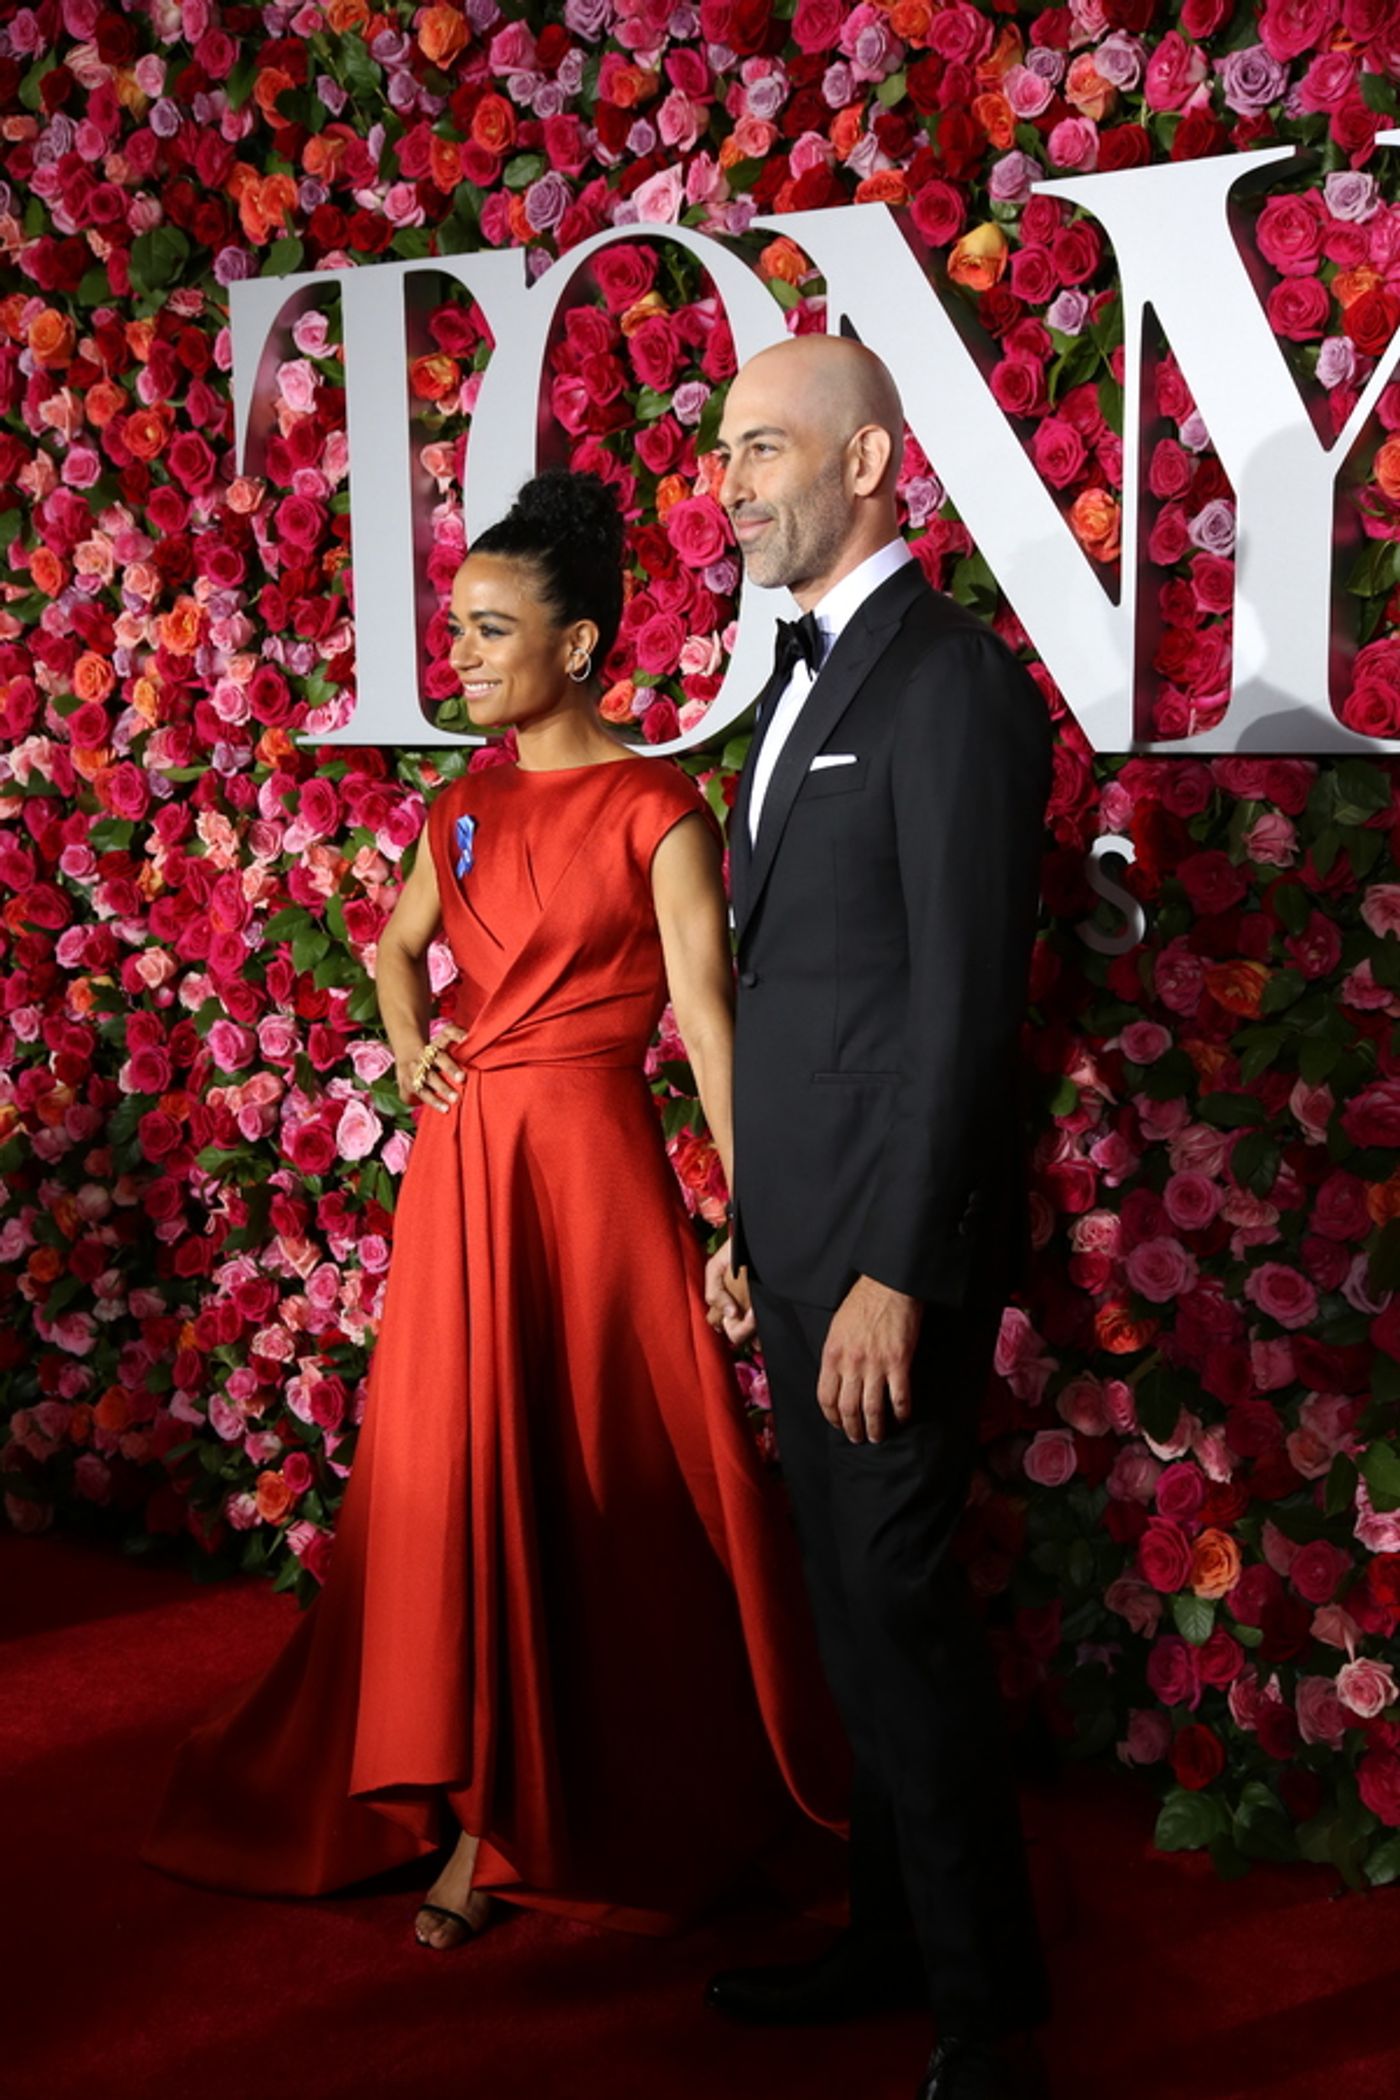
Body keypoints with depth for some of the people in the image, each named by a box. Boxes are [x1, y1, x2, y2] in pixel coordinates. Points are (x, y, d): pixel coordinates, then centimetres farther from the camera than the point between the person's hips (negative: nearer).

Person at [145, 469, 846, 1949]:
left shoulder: (654, 809, -9)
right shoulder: (466, 807, 10)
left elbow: (706, 1012, -15)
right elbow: (398, 944, 28)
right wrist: (408, 1048, 8)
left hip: (590, 1157, -6)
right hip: (464, 1159, 6)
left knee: (610, 1476, 3)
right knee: (462, 1474, 9)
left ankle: (665, 1797, 20)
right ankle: (488, 1809, 26)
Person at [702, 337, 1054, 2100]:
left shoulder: (951, 678, -13)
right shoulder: (802, 683, 16)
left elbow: (965, 1003, -19)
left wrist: (892, 1274, -21)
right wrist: (750, 1227, 18)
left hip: (890, 1238, -9)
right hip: (802, 1228, 9)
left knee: (894, 1597, -2)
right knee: (853, 1600, 16)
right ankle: (892, 1937, 31)